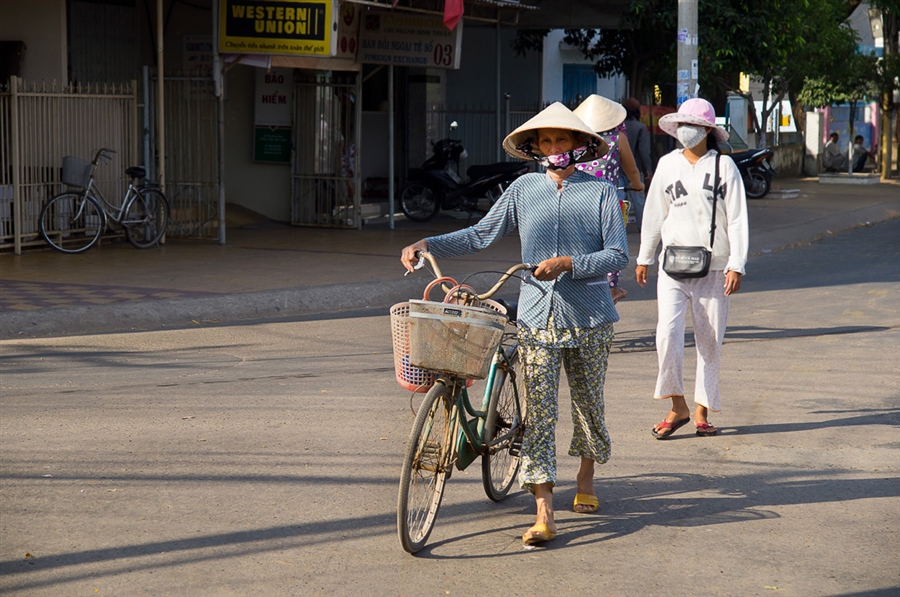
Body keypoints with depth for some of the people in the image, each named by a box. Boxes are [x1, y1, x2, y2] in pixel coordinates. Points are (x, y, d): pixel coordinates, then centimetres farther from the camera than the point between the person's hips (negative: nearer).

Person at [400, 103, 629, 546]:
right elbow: (482, 234, 9)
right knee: (538, 413, -7)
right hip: (537, 316, 1)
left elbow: (617, 255, -5)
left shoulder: (600, 192, 0)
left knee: (588, 402, 11)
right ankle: (543, 514, -9)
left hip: (589, 317, -1)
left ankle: (586, 478, 41)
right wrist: (428, 245, -2)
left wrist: (567, 264, -18)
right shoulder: (524, 189, 7)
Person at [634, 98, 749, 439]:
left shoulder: (724, 166, 0)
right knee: (667, 334, -13)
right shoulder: (668, 165, 8)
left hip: (713, 267, -1)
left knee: (710, 340, 4)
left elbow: (737, 219, 0)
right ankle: (677, 407, 0)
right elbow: (654, 213, 16)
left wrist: (736, 266, -7)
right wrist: (644, 257, 20)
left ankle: (702, 411, 14)